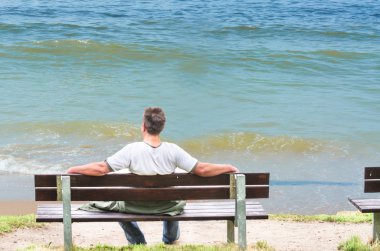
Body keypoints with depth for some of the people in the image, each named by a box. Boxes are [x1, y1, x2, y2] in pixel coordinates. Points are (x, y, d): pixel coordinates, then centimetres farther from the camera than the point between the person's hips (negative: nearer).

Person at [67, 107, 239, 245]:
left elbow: (101, 169, -22)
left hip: (137, 208, -2)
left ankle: (138, 242, 45)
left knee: (119, 204, 34)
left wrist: (74, 169, -8)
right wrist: (229, 168, -3)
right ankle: (170, 239, 59)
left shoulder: (132, 150, -23)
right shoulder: (173, 150, -19)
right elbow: (202, 170, -17)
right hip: (167, 208, 2)